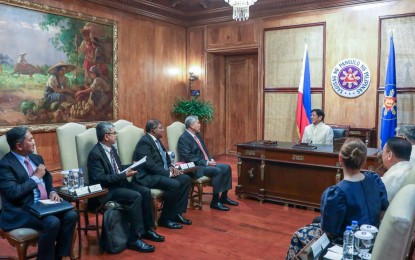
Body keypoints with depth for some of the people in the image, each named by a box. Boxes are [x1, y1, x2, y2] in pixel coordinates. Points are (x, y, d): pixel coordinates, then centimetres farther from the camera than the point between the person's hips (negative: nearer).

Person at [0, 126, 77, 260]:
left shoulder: (36, 158, 12)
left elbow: (47, 179, 22)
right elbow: (14, 193, -23)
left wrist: (52, 192, 1)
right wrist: (36, 177, -14)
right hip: (21, 210, -7)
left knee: (71, 215, -16)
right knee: (52, 222, -30)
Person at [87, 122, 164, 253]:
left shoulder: (111, 148, 10)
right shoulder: (95, 154, -18)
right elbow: (100, 179, -24)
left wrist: (131, 166, 3)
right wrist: (125, 175, -25)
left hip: (119, 183, 9)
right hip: (106, 190, -9)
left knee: (145, 192, -6)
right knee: (135, 196, -27)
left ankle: (147, 229, 6)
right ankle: (134, 238, -19)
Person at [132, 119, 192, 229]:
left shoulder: (157, 140, 15)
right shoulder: (144, 142, -15)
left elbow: (165, 158, 22)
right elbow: (150, 165, -23)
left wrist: (171, 167, 0)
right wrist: (168, 173, -19)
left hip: (161, 173, 10)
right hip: (148, 177, -10)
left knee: (186, 179, -4)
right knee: (174, 184, -29)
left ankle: (177, 213, 1)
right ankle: (165, 218, -12)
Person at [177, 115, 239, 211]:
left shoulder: (197, 135, 15)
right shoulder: (183, 138, -13)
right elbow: (189, 157, -20)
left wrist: (210, 159, 2)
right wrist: (206, 162, -20)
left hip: (206, 163, 9)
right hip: (195, 167, -9)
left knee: (226, 168, -4)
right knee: (217, 171, -28)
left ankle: (224, 197, 5)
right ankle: (215, 202, -18)